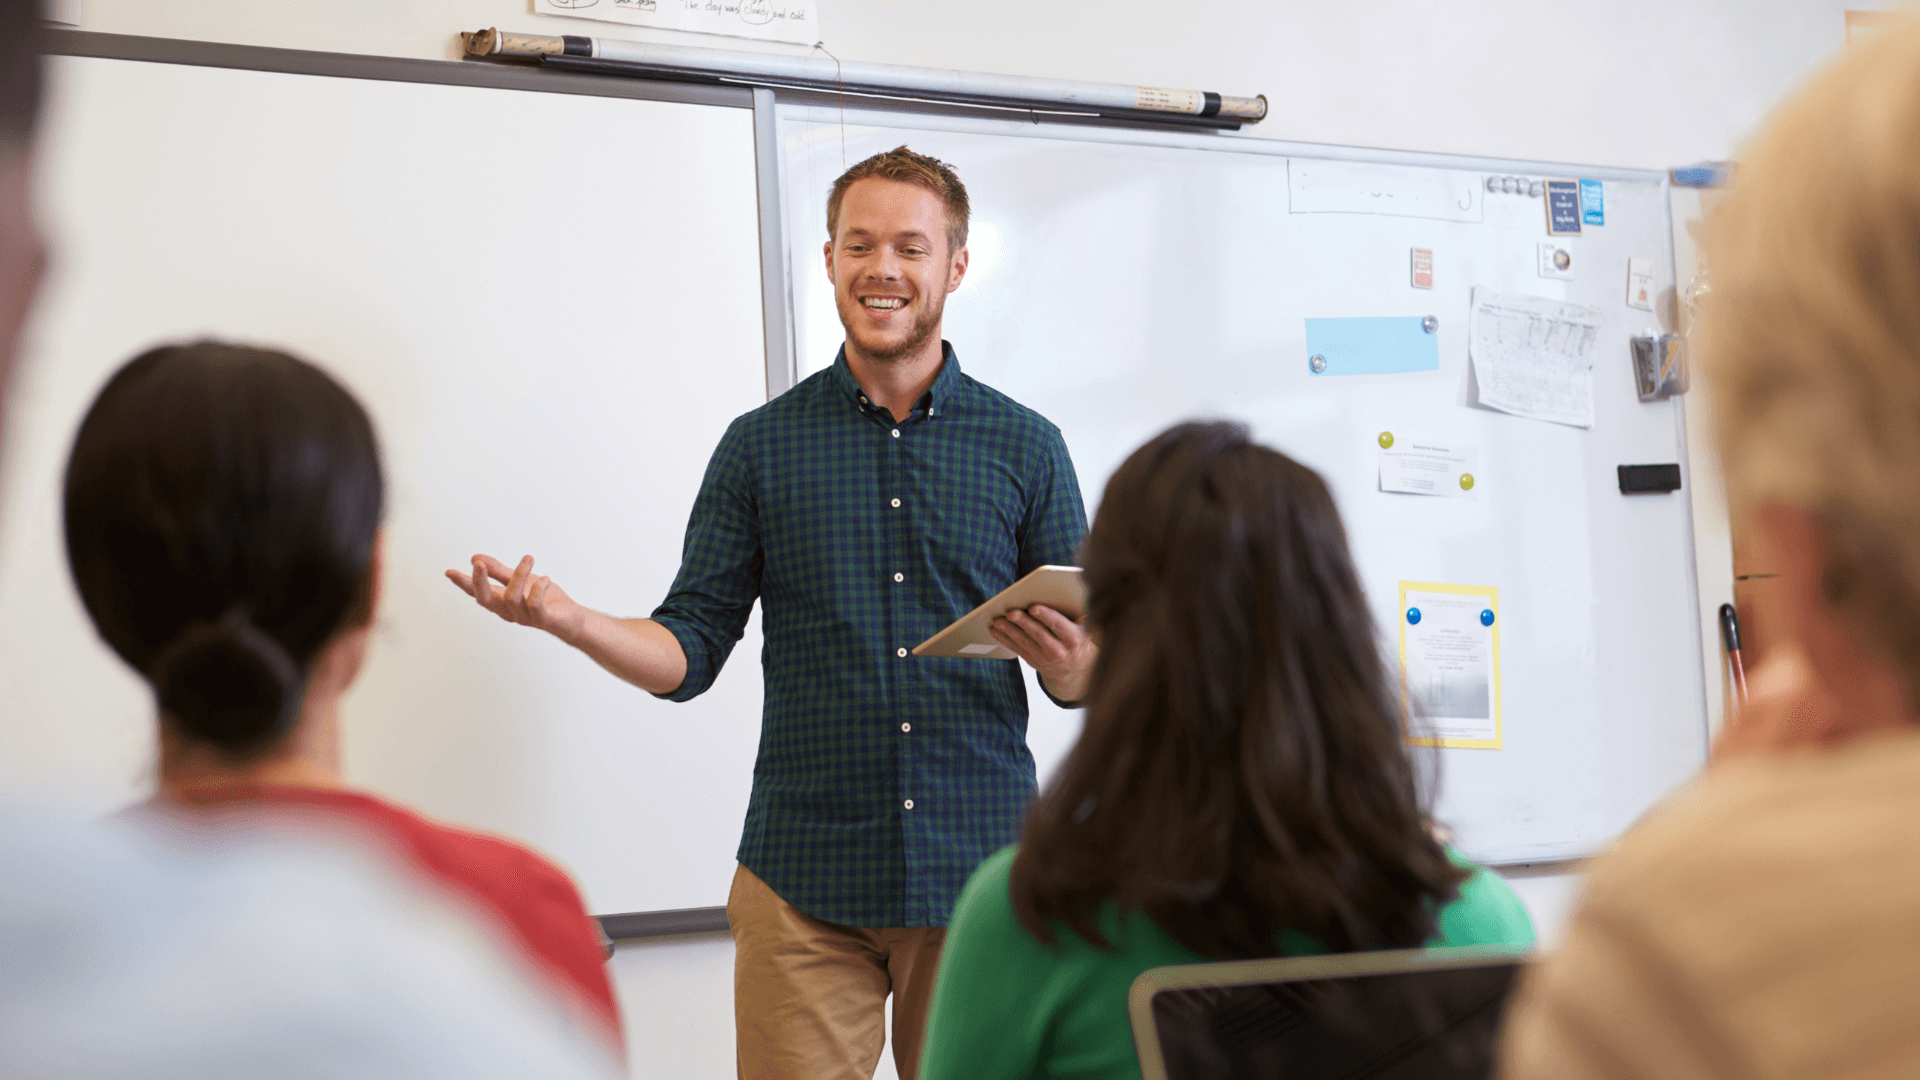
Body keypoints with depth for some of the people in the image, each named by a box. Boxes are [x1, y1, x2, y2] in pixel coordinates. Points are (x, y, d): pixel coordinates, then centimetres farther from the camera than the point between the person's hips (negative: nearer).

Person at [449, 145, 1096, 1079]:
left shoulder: (1026, 448, 5)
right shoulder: (762, 445, 6)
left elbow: (1090, 675, 6)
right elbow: (690, 651, 5)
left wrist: (1070, 664, -17)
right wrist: (566, 618, -13)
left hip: (980, 879, 0)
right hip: (803, 888, 0)